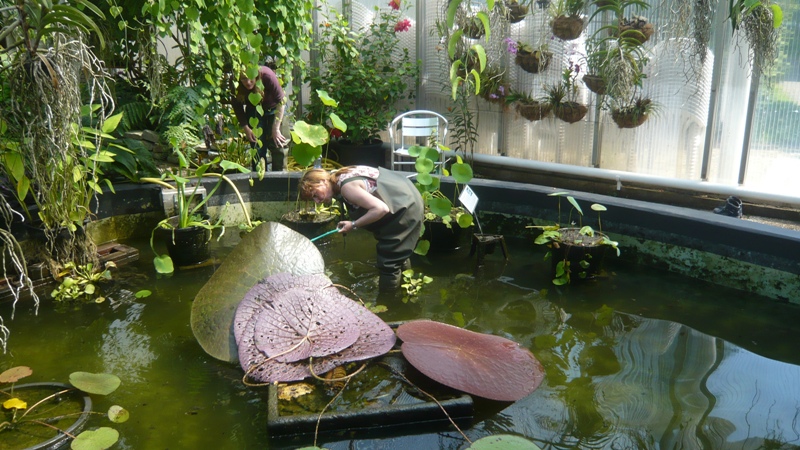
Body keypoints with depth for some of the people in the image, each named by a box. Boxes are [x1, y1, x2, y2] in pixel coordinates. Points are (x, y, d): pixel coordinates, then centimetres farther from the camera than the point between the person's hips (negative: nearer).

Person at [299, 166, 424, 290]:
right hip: (405, 200, 10)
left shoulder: (347, 186, -24)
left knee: (388, 263, -2)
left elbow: (381, 209, -29)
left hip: (406, 208, -10)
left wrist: (354, 225, -19)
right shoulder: (343, 175, 5)